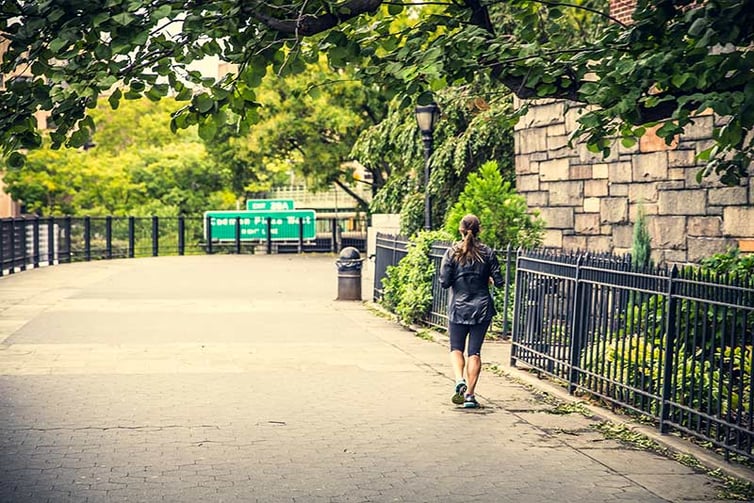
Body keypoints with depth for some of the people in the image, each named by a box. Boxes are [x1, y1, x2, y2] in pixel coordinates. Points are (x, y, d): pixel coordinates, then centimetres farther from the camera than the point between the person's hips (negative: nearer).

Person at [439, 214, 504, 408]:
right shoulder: (487, 252, -3)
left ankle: (460, 380, -13)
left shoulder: (452, 252, -6)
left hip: (458, 308, -1)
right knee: (474, 352, 5)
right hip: (482, 308, 1)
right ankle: (470, 394, 3)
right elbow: (498, 281, -4)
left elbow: (444, 282, -9)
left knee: (456, 348, 12)